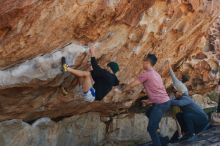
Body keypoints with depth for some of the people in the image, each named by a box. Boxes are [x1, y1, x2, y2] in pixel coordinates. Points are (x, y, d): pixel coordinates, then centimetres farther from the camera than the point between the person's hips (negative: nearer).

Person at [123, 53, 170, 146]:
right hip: (166, 101, 9)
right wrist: (149, 101, 27)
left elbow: (132, 85, -4)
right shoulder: (155, 74, 19)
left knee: (151, 128, -4)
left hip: (160, 104, -9)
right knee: (149, 113, 32)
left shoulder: (146, 74, -9)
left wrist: (125, 90, 15)